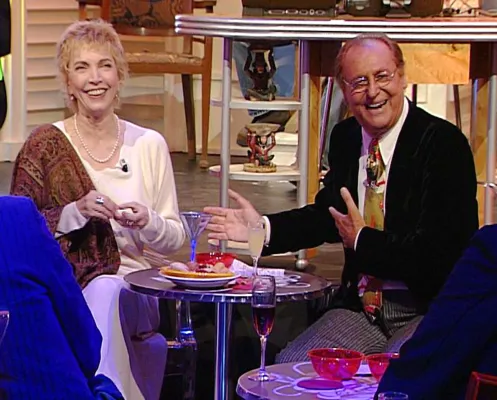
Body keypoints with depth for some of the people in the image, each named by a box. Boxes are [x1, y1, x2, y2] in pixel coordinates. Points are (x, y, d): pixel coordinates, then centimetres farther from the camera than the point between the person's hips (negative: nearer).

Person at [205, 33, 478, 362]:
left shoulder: (444, 143, -13)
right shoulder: (345, 138, 8)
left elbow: (444, 251, -19)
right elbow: (332, 213, 25)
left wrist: (362, 240, -10)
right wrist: (263, 228, 9)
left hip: (430, 311, -6)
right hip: (361, 306, 7)